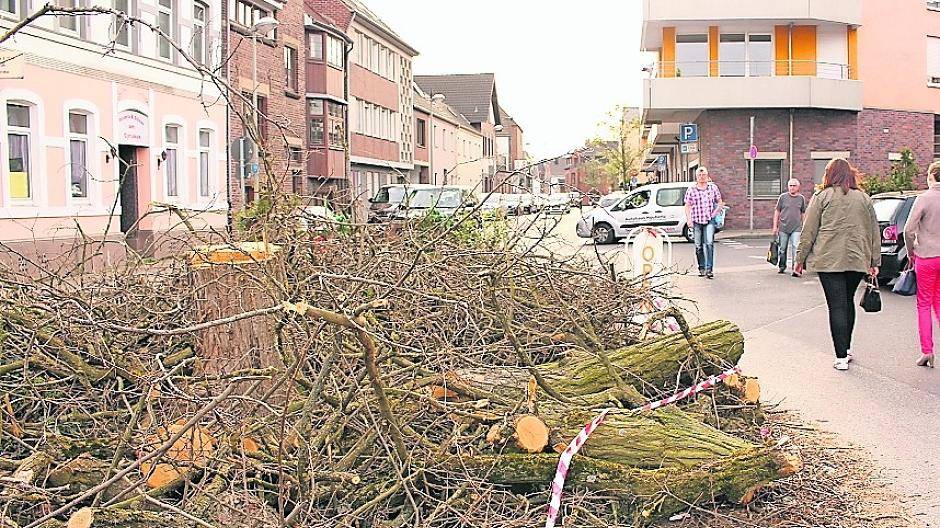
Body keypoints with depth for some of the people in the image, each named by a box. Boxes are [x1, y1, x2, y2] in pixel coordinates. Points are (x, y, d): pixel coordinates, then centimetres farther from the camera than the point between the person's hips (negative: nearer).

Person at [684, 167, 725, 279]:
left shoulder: (713, 187, 7)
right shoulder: (691, 190, 4)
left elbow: (720, 202, 16)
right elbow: (687, 206, 6)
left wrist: (716, 211, 1)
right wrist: (688, 219, -4)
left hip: (709, 220, -1)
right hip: (696, 221, 1)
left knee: (709, 243, -16)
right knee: (699, 246, 5)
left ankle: (709, 269, -16)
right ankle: (701, 268, 19)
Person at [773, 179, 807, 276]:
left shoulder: (801, 198, 7)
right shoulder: (783, 197, 3)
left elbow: (803, 214, 14)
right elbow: (777, 212, 7)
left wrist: (804, 227, 13)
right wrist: (775, 226, 3)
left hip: (796, 228, 0)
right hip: (783, 228, 0)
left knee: (796, 248, -11)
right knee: (783, 249, 9)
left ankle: (796, 269, -12)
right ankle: (782, 267, 26)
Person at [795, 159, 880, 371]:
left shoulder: (823, 197, -1)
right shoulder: (864, 198, 11)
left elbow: (809, 230, -2)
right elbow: (874, 232, 13)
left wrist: (801, 258, 4)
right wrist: (875, 262, 17)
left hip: (830, 259, -4)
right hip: (858, 260, 4)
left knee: (837, 306, -3)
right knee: (848, 301, 20)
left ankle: (841, 357, -5)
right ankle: (847, 348, 27)